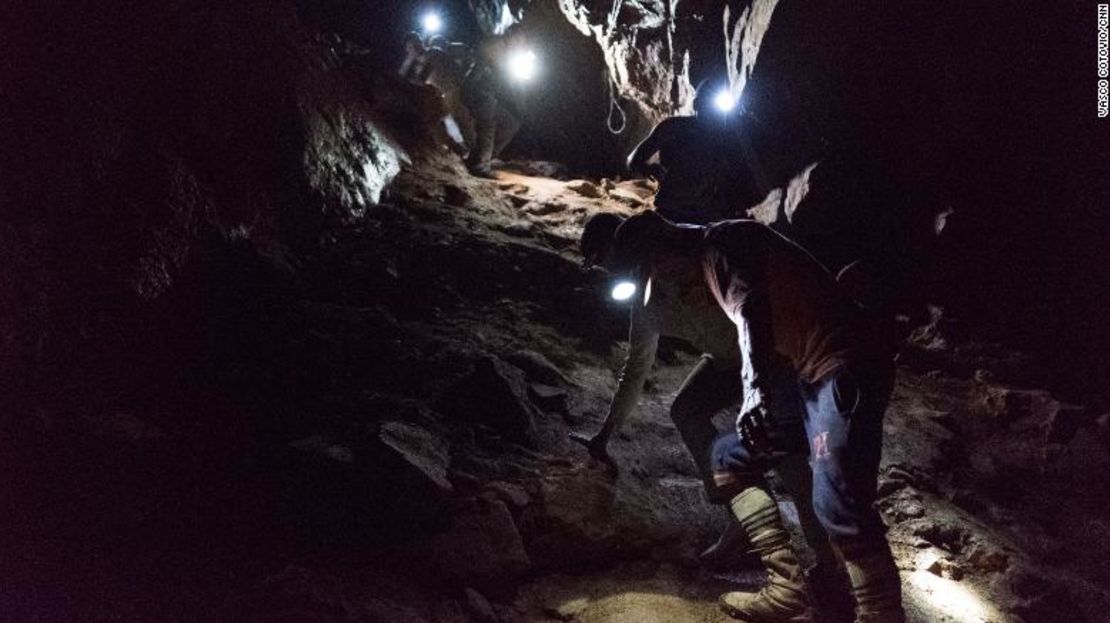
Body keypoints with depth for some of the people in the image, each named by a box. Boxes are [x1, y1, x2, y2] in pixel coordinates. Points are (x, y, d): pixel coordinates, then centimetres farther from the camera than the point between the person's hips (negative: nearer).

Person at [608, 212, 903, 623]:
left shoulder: (726, 240, -7)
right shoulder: (708, 260, 22)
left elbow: (751, 306, -25)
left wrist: (755, 388, -39)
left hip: (845, 368, -10)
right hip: (810, 378, 10)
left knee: (838, 506, -18)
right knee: (729, 457, 11)